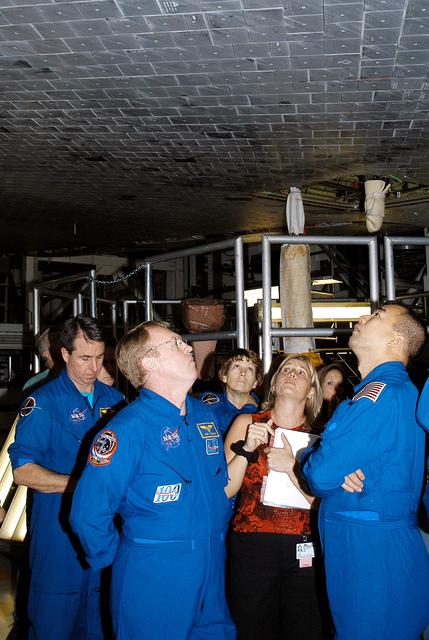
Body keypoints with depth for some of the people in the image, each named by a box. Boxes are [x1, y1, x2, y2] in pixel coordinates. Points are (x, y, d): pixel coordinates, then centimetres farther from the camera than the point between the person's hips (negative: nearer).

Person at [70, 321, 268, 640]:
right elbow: (88, 514, -18)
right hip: (153, 581, -7)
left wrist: (247, 448, 0)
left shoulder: (204, 413, 6)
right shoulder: (129, 429, -17)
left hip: (213, 576, 7)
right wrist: (129, 560, -6)